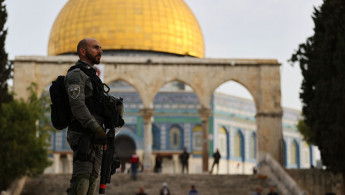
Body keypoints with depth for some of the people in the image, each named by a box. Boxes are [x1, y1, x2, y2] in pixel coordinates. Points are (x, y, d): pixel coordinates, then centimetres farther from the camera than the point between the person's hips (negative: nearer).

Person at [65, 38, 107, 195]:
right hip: (82, 136, -10)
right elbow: (77, 105, -20)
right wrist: (97, 130, -25)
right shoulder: (76, 75, -7)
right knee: (81, 179, -17)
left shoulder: (91, 76, 26)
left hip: (93, 138, 10)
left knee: (91, 179, 6)